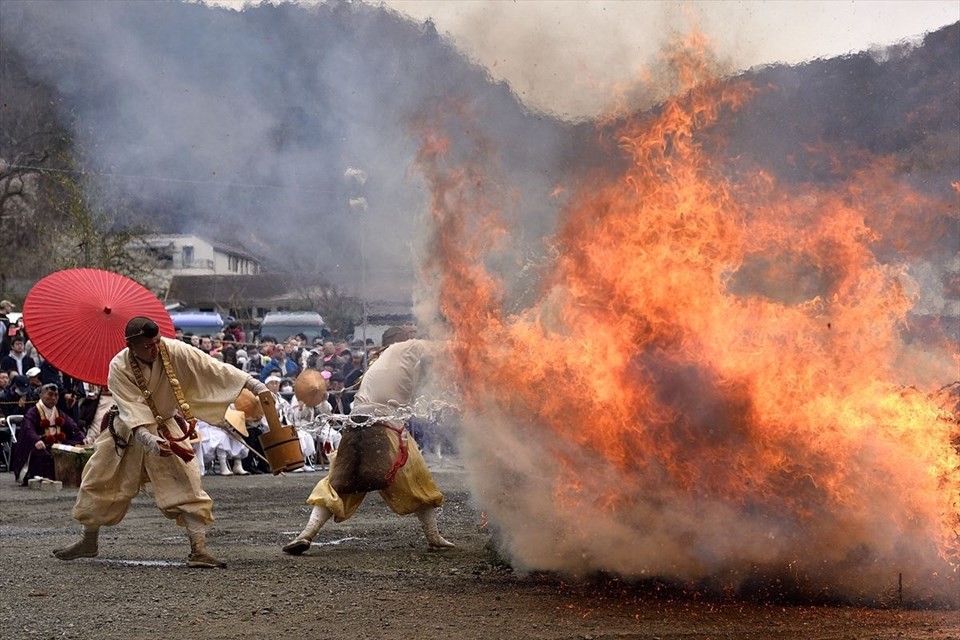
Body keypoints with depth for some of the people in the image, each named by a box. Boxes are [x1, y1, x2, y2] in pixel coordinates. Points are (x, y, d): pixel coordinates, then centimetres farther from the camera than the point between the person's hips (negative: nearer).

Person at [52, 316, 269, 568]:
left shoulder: (175, 351, -23)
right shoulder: (119, 368, -25)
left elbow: (215, 369, -23)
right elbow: (132, 411, -33)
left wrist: (254, 384, -29)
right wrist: (149, 440, -49)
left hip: (165, 428, 0)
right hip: (127, 430, 1)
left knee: (186, 486, -16)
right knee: (97, 481, 10)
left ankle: (198, 549, -15)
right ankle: (89, 542, 32)